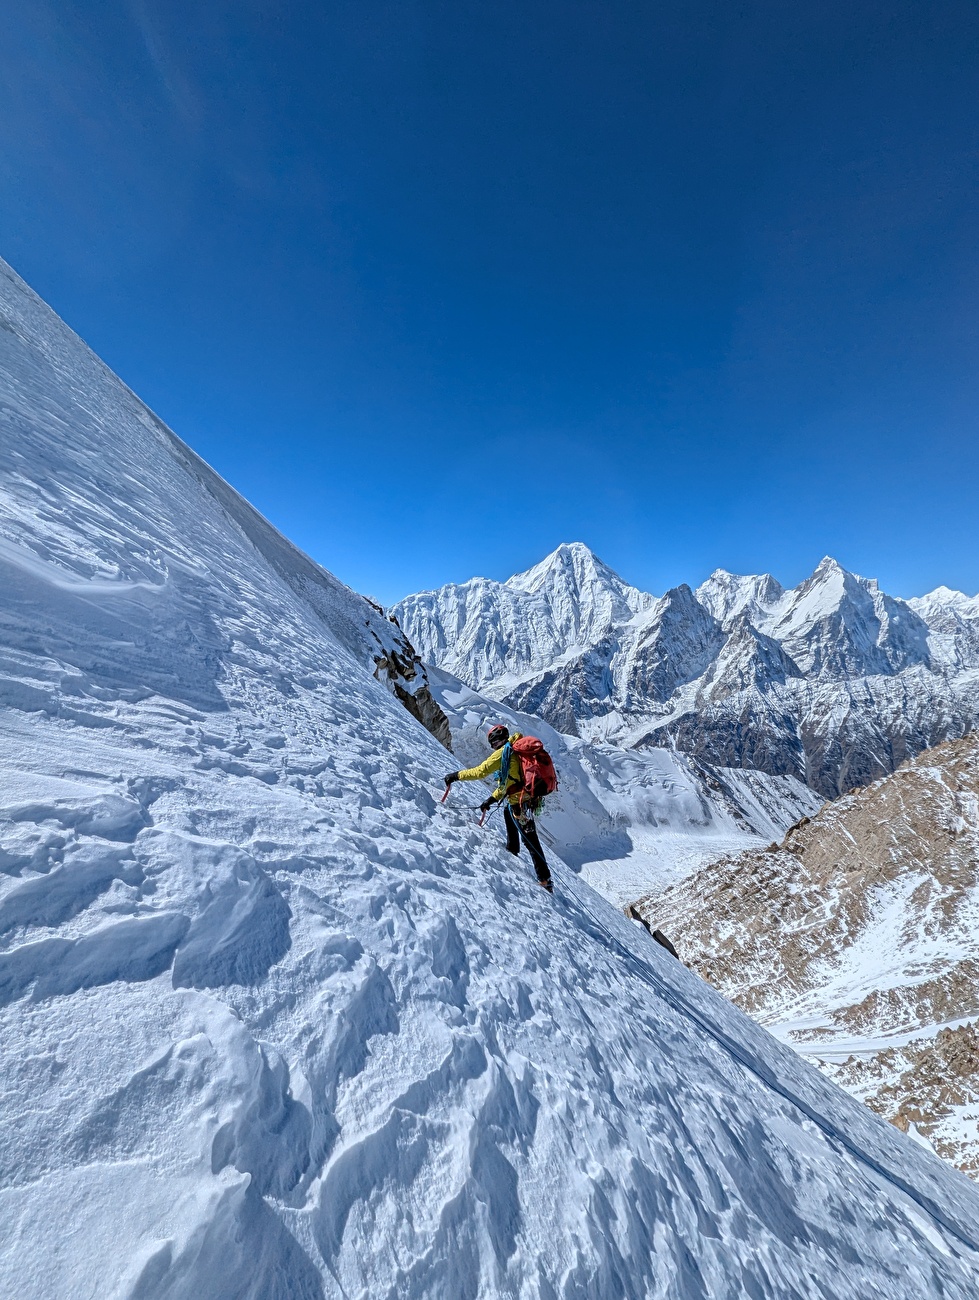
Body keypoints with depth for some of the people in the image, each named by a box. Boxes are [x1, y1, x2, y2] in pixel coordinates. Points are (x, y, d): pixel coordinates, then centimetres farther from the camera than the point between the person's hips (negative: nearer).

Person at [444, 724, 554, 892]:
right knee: (508, 811, 33)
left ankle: (545, 879, 7)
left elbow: (480, 771, -15)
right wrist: (492, 798, 25)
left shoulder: (504, 752, -11)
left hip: (521, 803, -9)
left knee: (530, 840, 0)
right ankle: (512, 849, 43)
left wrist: (457, 775, -5)